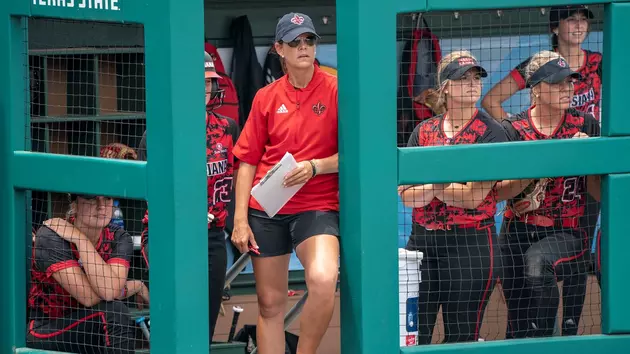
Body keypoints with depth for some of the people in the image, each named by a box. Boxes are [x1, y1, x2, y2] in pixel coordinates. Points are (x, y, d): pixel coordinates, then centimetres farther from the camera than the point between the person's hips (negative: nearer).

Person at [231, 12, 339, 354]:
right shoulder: (266, 97, 7)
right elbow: (248, 161, 9)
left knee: (323, 280, -29)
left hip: (318, 207, -3)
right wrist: (240, 218, 2)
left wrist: (314, 167, -20)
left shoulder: (334, 90, -2)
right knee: (270, 303, 6)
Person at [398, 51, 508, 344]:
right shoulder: (423, 132, 9)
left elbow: (473, 197, -12)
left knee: (461, 337, 1)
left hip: (471, 245, -4)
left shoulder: (491, 133, -3)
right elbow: (406, 196, 0)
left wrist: (425, 188, -6)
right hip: (422, 242, 4)